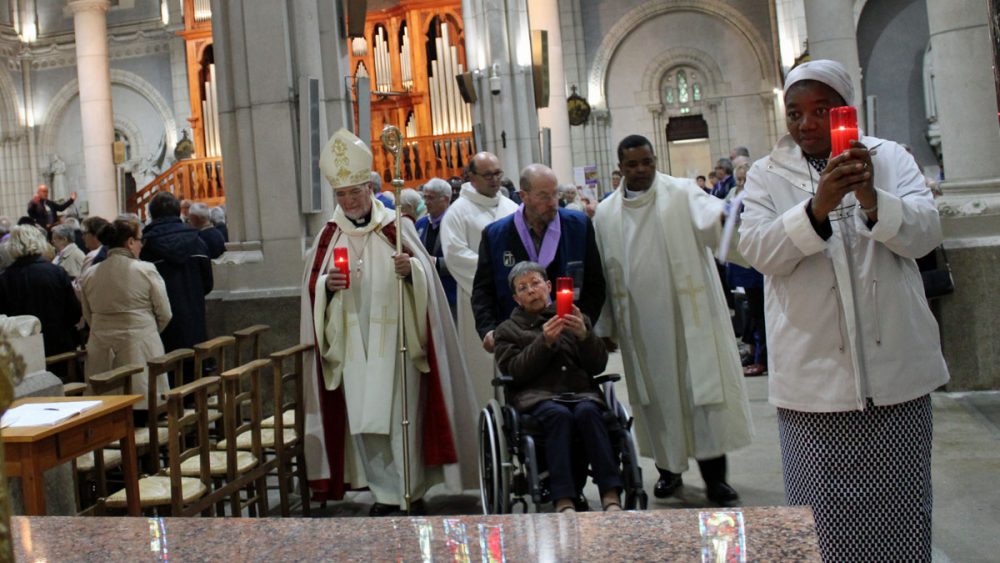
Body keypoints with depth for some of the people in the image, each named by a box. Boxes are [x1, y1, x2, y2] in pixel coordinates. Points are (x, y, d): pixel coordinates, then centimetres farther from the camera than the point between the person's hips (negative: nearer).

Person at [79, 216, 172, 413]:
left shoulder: (88, 276, 4)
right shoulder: (146, 271, -8)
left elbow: (88, 317, 13)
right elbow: (164, 314, -3)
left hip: (102, 351, 4)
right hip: (140, 349, -4)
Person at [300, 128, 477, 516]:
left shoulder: (396, 227, 2)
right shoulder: (329, 235, 9)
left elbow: (426, 274, -1)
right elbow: (311, 286, 6)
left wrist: (410, 269, -22)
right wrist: (327, 285, -15)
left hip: (395, 340, -2)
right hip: (353, 345, 3)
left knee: (402, 415, -1)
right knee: (363, 419, 3)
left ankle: (411, 492, 13)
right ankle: (386, 492, 15)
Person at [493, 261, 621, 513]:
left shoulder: (575, 320, 23)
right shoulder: (508, 329, 20)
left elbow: (598, 365, 11)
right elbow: (515, 371, 2)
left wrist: (584, 334, -7)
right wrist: (544, 342, -10)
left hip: (581, 391, 2)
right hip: (537, 396, -1)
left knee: (587, 411, -33)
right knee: (559, 414, -34)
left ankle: (611, 497, -40)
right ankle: (563, 502, -43)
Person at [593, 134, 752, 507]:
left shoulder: (682, 194, -1)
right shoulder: (606, 214, 8)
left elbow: (708, 218, -21)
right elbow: (604, 272, 10)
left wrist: (727, 215, -45)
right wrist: (605, 325, 11)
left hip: (689, 317, -2)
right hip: (640, 323, 3)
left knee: (701, 389, -1)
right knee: (656, 395, 10)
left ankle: (714, 475, 9)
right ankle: (668, 468, 25)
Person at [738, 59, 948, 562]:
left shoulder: (889, 158, 7)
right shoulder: (767, 175, 4)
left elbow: (926, 232, -5)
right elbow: (756, 248, -11)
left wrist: (872, 198, -24)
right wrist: (818, 206, -27)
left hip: (895, 365, 2)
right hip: (815, 369, -1)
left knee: (900, 501, 11)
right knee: (825, 506, 3)